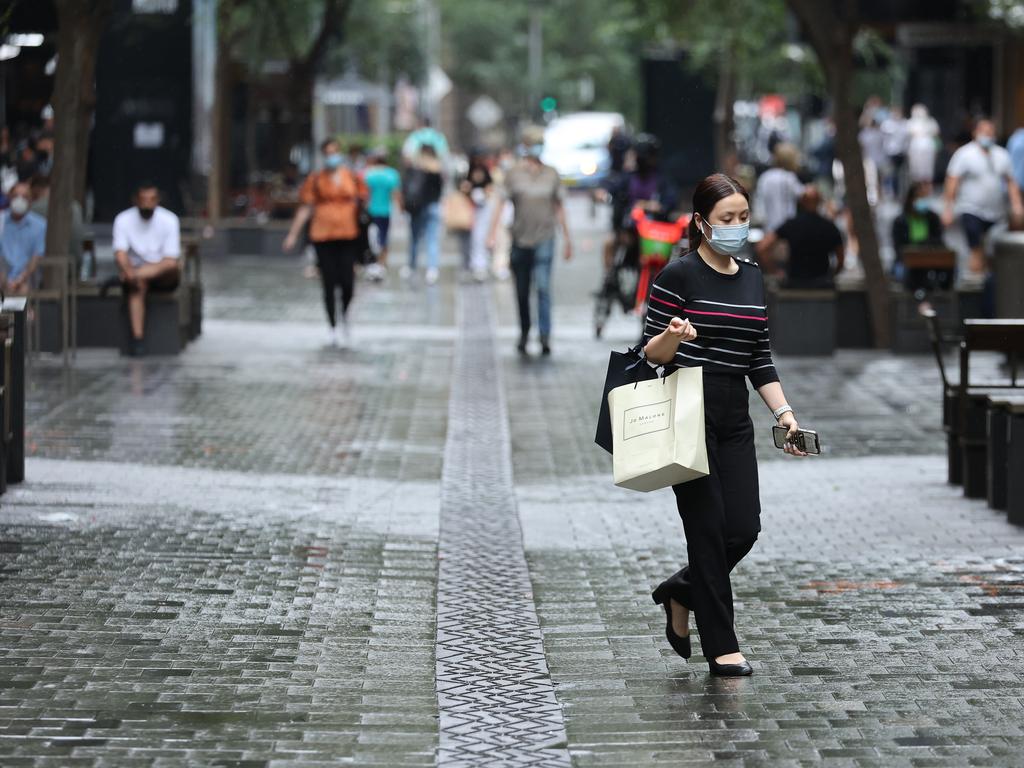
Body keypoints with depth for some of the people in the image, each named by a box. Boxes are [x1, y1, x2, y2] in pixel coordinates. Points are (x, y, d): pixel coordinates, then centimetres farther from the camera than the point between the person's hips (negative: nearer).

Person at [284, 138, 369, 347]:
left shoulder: (353, 178, 7)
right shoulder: (315, 180, 5)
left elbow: (364, 204, 11)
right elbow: (306, 208, 7)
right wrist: (293, 234, 3)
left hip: (348, 236, 0)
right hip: (323, 237, 0)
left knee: (347, 283, -8)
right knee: (329, 285, 1)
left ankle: (345, 316, 21)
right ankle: (332, 327, 14)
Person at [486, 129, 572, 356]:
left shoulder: (551, 175, 8)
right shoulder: (514, 174, 3)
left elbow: (559, 207, 16)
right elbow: (500, 203, 1)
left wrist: (567, 238, 18)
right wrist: (493, 233, -8)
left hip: (544, 238, 0)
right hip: (519, 239, 0)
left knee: (543, 287, -13)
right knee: (522, 291, 8)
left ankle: (545, 335, -15)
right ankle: (524, 331, 25)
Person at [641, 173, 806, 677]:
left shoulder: (752, 278, 12)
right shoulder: (678, 276, -8)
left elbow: (760, 360, 14)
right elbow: (651, 353, -6)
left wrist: (783, 413, 4)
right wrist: (673, 336, -28)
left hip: (734, 420, 6)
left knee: (743, 529, 0)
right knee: (708, 529, -4)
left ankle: (681, 593, 27)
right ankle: (721, 647, 5)